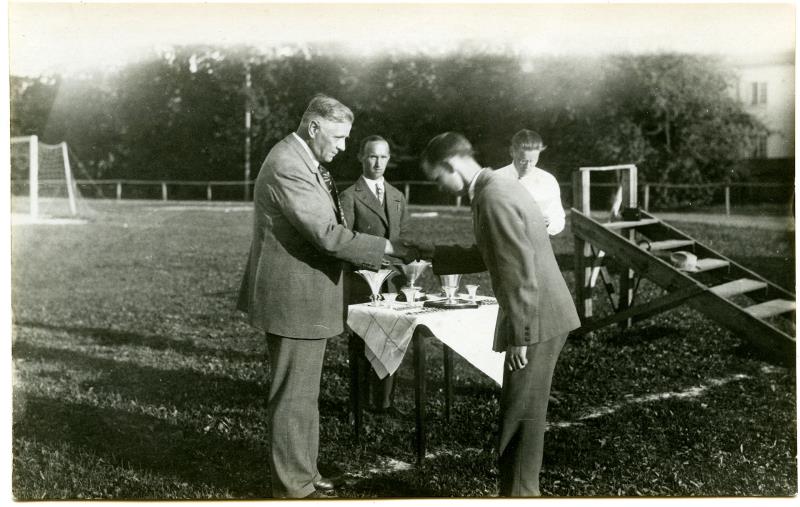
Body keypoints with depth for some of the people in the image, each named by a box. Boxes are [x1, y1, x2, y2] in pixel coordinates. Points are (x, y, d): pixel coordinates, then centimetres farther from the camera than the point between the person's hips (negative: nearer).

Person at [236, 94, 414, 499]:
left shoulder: (303, 162, 12)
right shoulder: (287, 166, -21)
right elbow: (328, 234, -26)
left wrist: (360, 258, 8)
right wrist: (388, 248, -19)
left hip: (304, 297, 11)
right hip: (294, 299, -11)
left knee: (303, 392, 19)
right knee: (294, 396, 0)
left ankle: (301, 471, 31)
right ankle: (293, 486, 11)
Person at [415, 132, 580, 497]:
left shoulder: (493, 198, -20)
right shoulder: (495, 188, 12)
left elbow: (519, 272, -24)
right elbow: (490, 256, 22)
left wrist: (517, 335, -21)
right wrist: (435, 255, 18)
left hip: (537, 319, -10)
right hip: (540, 316, 10)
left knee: (521, 415, -2)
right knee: (521, 412, 16)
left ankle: (519, 492, 8)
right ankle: (520, 488, 27)